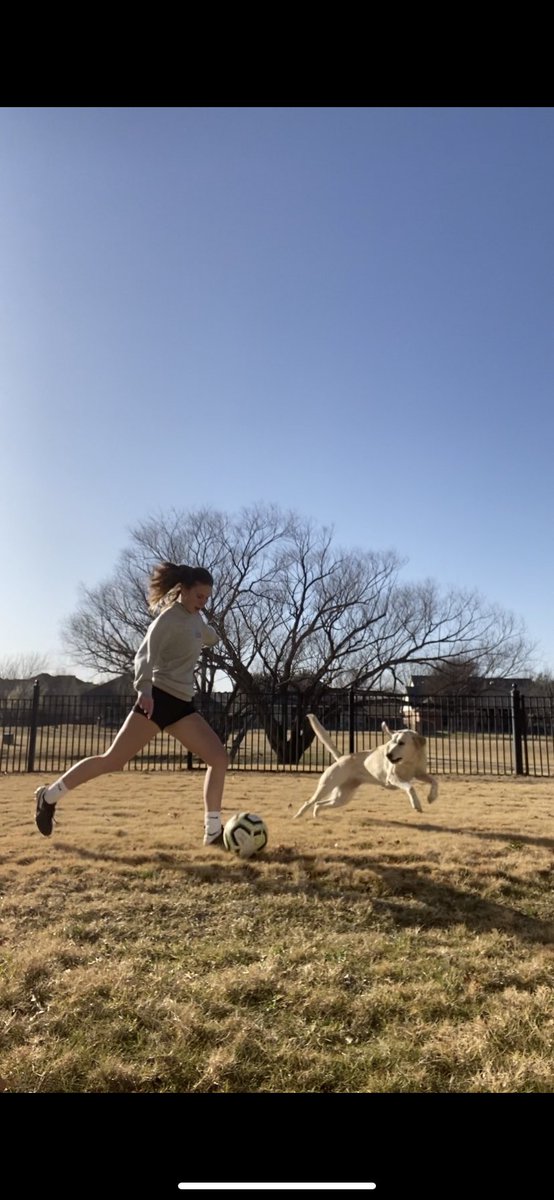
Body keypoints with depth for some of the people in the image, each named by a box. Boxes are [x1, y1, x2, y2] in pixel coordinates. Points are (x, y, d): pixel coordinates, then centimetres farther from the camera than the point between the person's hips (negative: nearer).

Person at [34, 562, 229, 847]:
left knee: (219, 757, -3)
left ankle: (213, 831, 2)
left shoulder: (195, 618, 12)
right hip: (158, 698, -8)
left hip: (181, 704, 8)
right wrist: (144, 689, -42)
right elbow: (145, 654, -26)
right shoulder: (170, 618, -12)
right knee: (112, 760, -7)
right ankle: (49, 796, 11)